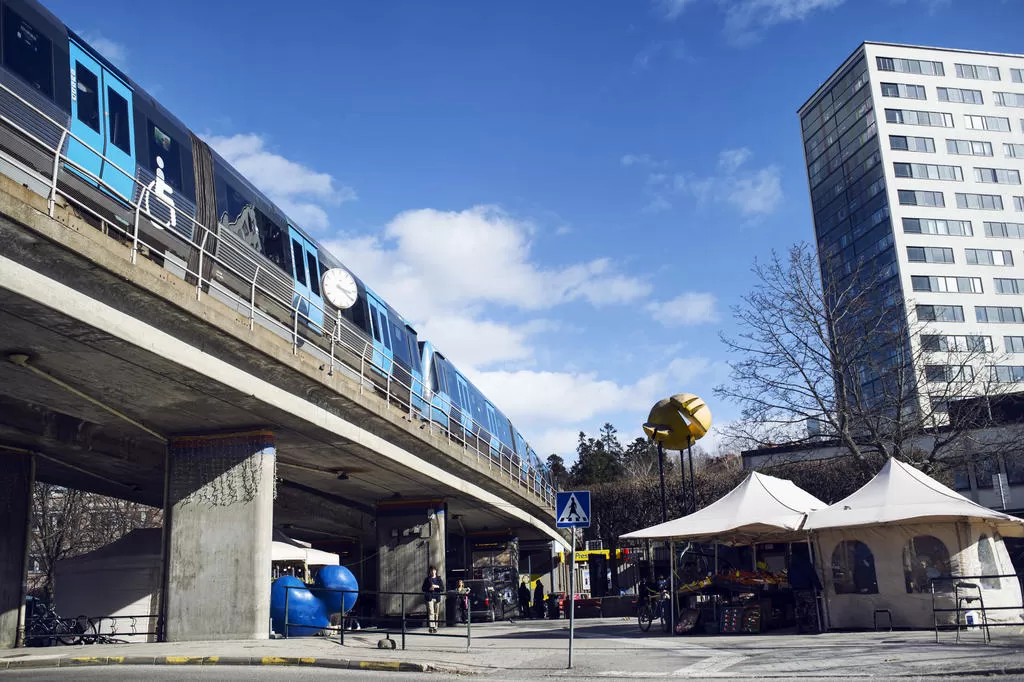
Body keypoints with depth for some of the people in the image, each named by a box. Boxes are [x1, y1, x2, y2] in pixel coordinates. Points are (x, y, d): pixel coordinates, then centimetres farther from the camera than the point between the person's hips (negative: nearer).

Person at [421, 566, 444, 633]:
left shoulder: (439, 579, 11)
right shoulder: (427, 579, 7)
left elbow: (443, 588, 7)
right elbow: (423, 589, 7)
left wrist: (437, 586, -10)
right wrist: (429, 589, -11)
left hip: (437, 598, 2)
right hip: (430, 597, -2)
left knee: (436, 613, 4)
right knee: (431, 612, -14)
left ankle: (435, 627, 12)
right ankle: (431, 626, -19)